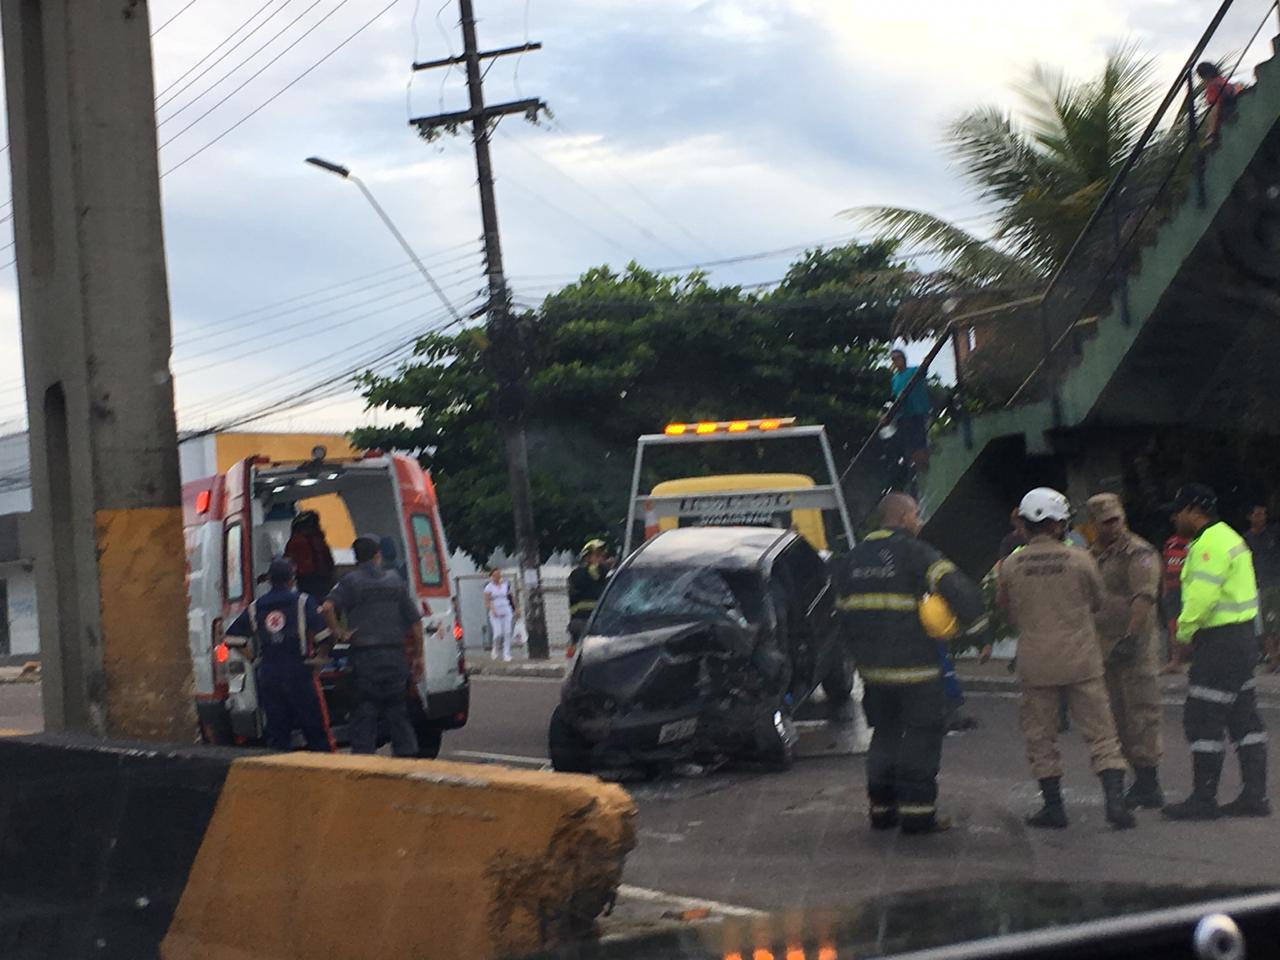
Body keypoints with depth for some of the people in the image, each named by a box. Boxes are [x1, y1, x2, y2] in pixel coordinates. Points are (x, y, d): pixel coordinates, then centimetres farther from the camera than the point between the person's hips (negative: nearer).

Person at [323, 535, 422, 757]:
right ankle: (408, 752, 11)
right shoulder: (394, 580, 9)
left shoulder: (351, 581, 0)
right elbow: (415, 622, 9)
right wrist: (418, 656, 14)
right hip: (395, 655, 3)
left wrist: (338, 632, -6)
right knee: (398, 713, 12)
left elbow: (328, 607, -19)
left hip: (365, 655, -3)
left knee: (365, 713, 2)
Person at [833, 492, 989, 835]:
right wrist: (979, 633, -11)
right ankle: (917, 809, -1)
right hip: (914, 665, -6)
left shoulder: (854, 557, 12)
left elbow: (844, 611, 17)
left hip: (871, 665, 6)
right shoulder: (914, 553, -10)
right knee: (922, 733, 2)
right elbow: (958, 589, -20)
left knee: (885, 733, 18)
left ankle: (881, 806, 19)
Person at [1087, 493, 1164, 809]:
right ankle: (1141, 782, 19)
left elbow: (1143, 599, -20)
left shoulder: (1139, 553, -10)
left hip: (1135, 647, -8)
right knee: (1120, 718, 11)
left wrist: (1130, 638, -28)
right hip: (1106, 648, 8)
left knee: (1142, 715, -7)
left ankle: (1150, 787, -3)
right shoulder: (1093, 555, 15)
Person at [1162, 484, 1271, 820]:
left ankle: (1203, 800, -3)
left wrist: (1184, 632, -9)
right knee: (1244, 719, 12)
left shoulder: (1210, 544, -16)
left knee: (1202, 720, -6)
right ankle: (1255, 796, 16)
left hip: (1220, 642, -11)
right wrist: (1190, 631, 9)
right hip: (1241, 638, 11)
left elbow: (1202, 595, -23)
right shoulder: (1228, 538, 18)